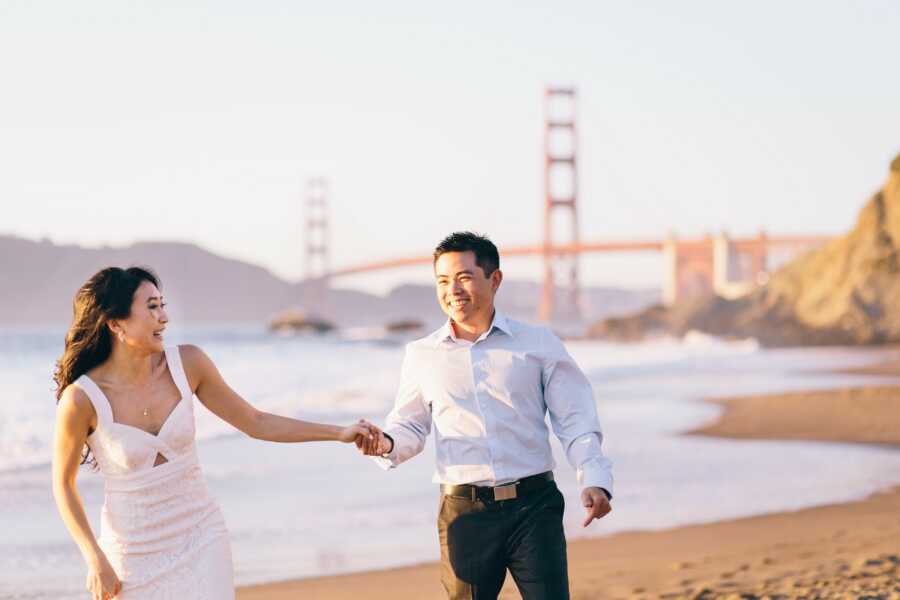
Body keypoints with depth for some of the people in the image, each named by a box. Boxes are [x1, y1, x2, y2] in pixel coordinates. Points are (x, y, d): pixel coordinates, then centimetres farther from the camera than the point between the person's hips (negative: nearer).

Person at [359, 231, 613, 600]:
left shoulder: (538, 344, 5)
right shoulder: (422, 355, 10)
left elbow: (576, 422, 4)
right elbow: (410, 427, 17)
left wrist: (594, 479, -12)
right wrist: (387, 444, -7)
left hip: (534, 505, -1)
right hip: (464, 513, 2)